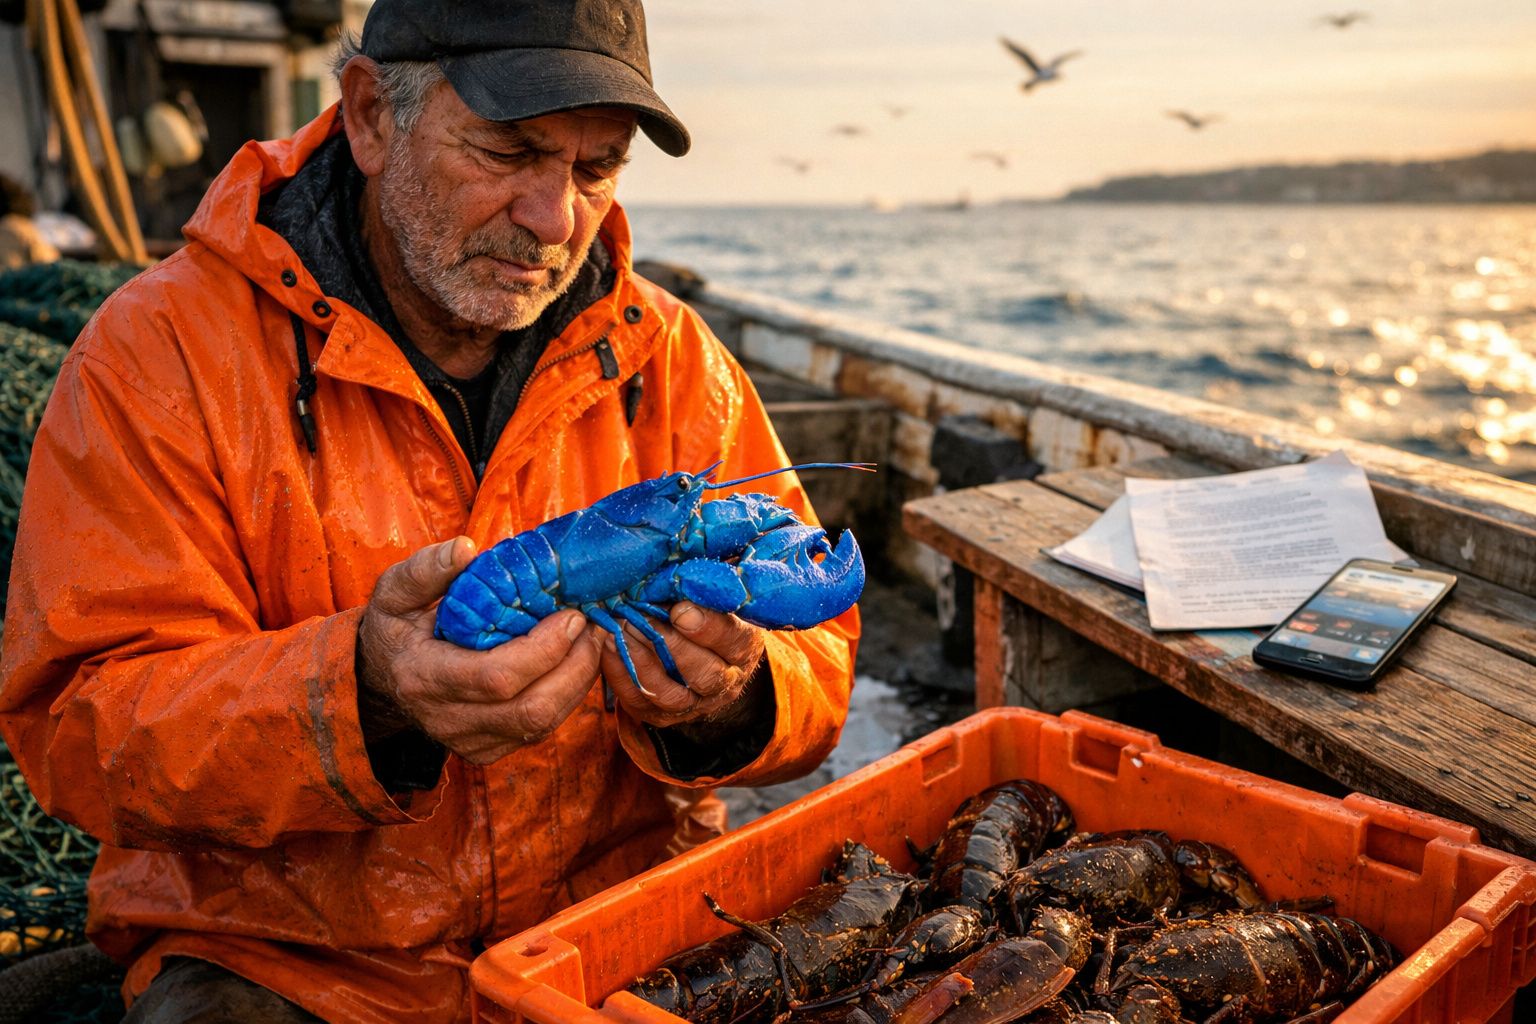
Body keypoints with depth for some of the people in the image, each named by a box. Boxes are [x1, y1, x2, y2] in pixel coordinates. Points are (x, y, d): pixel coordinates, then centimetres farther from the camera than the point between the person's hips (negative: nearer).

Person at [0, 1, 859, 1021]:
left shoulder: (668, 357, 0)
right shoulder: (163, 351, -9)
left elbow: (814, 656, 0)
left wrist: (726, 697, -25)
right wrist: (362, 693, -33)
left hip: (624, 919, 2)